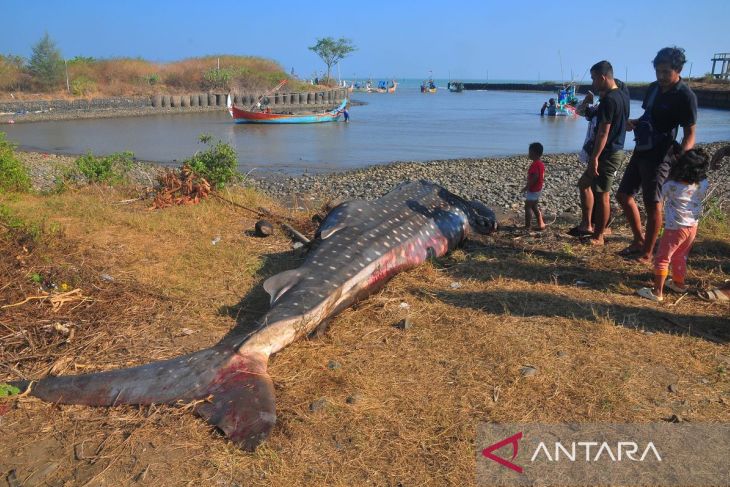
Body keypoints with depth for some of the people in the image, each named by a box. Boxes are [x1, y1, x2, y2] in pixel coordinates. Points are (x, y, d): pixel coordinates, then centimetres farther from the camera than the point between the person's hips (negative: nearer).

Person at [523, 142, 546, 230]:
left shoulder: (534, 164, -21)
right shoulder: (541, 164, 9)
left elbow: (535, 177, -29)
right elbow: (542, 177, 14)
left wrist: (526, 187, -24)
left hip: (532, 190, -10)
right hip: (538, 189, 10)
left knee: (528, 207, -3)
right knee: (534, 206, 19)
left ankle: (527, 226, -2)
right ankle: (540, 224, 19)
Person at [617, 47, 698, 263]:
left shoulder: (685, 96, -14)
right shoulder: (654, 87, 8)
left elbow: (690, 134, -13)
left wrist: (682, 156, -31)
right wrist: (634, 123, 0)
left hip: (659, 156, -8)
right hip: (641, 151, 8)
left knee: (652, 204, -1)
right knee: (624, 195, 12)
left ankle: (647, 253, 12)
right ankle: (639, 240, 27)